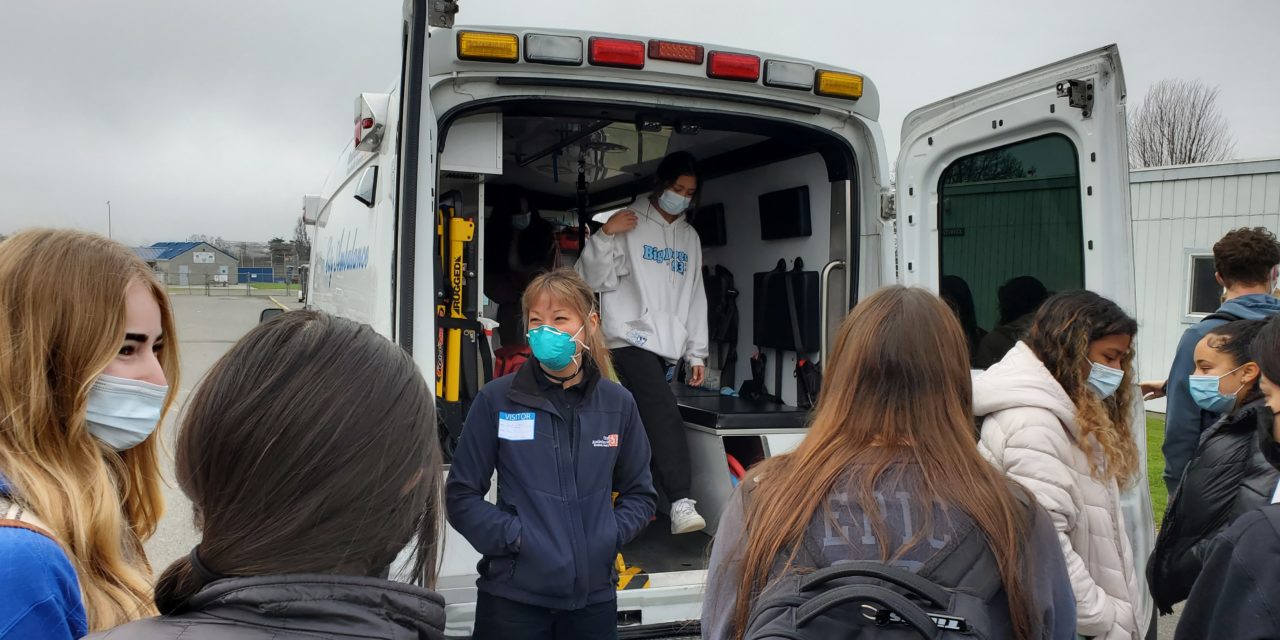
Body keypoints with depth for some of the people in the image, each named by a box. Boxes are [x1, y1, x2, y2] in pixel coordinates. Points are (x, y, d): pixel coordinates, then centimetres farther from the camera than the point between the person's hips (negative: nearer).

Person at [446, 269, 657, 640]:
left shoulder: (618, 404, 1)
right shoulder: (497, 400, -5)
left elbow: (639, 494, 10)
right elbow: (462, 495, -2)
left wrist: (609, 536, -5)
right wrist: (514, 536, -12)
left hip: (593, 595, 2)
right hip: (513, 595, -2)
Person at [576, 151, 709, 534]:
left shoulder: (690, 237, 21)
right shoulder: (630, 225, 3)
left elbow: (695, 297, 21)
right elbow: (592, 279, -1)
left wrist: (697, 353, 17)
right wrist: (605, 234, -15)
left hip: (666, 345, 6)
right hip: (631, 338, -6)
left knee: (639, 425, 5)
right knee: (666, 417, -21)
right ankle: (681, 504, -27)